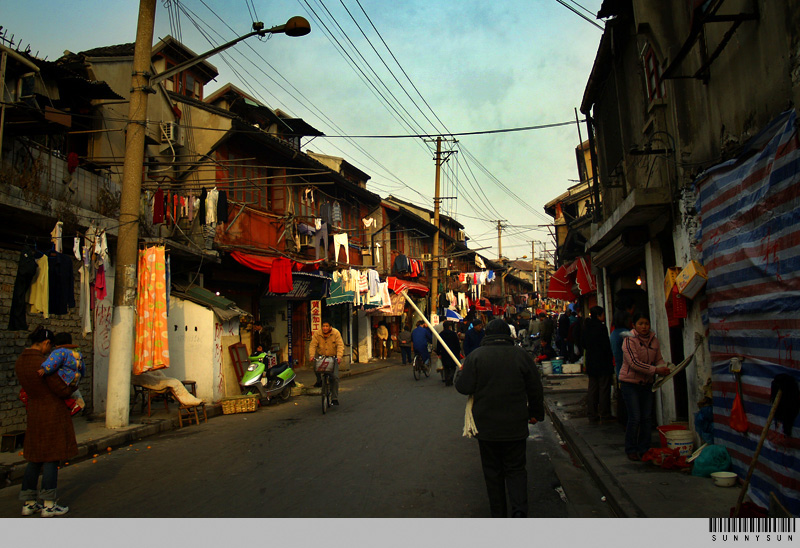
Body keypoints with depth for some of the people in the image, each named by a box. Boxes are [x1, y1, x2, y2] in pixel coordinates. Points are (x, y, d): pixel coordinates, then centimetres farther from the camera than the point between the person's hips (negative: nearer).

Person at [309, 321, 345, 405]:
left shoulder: (336, 333, -11)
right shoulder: (317, 334, -7)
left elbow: (340, 345, -17)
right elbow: (312, 345, -11)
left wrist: (339, 356, -32)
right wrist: (312, 356, -28)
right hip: (321, 356, 2)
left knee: (335, 377, -10)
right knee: (316, 368, -24)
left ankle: (334, 398, 2)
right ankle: (319, 380, 13)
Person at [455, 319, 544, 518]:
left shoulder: (475, 356, -7)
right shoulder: (521, 355, -2)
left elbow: (463, 387, -9)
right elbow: (535, 389, 4)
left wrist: (459, 372, 12)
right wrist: (536, 413, 18)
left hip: (486, 425, -1)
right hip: (515, 426, 1)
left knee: (492, 471, 12)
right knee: (515, 468, 11)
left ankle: (498, 513, 17)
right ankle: (519, 509, -7)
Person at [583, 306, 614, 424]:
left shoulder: (586, 327, 7)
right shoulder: (601, 327, -16)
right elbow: (606, 346, -16)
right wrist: (610, 359, -4)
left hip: (591, 363, 7)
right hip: (603, 363, -7)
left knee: (592, 389, 10)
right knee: (604, 388, 1)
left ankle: (593, 416, 14)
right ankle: (604, 415, 7)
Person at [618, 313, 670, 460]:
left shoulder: (654, 340, 5)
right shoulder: (629, 341, -14)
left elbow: (658, 359, 8)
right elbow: (634, 363, -22)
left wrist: (664, 367, -15)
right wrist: (655, 370, -27)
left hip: (647, 383, 5)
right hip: (630, 383, -5)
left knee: (646, 418, 8)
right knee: (635, 418, -5)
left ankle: (644, 449, 21)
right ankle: (631, 450, 10)